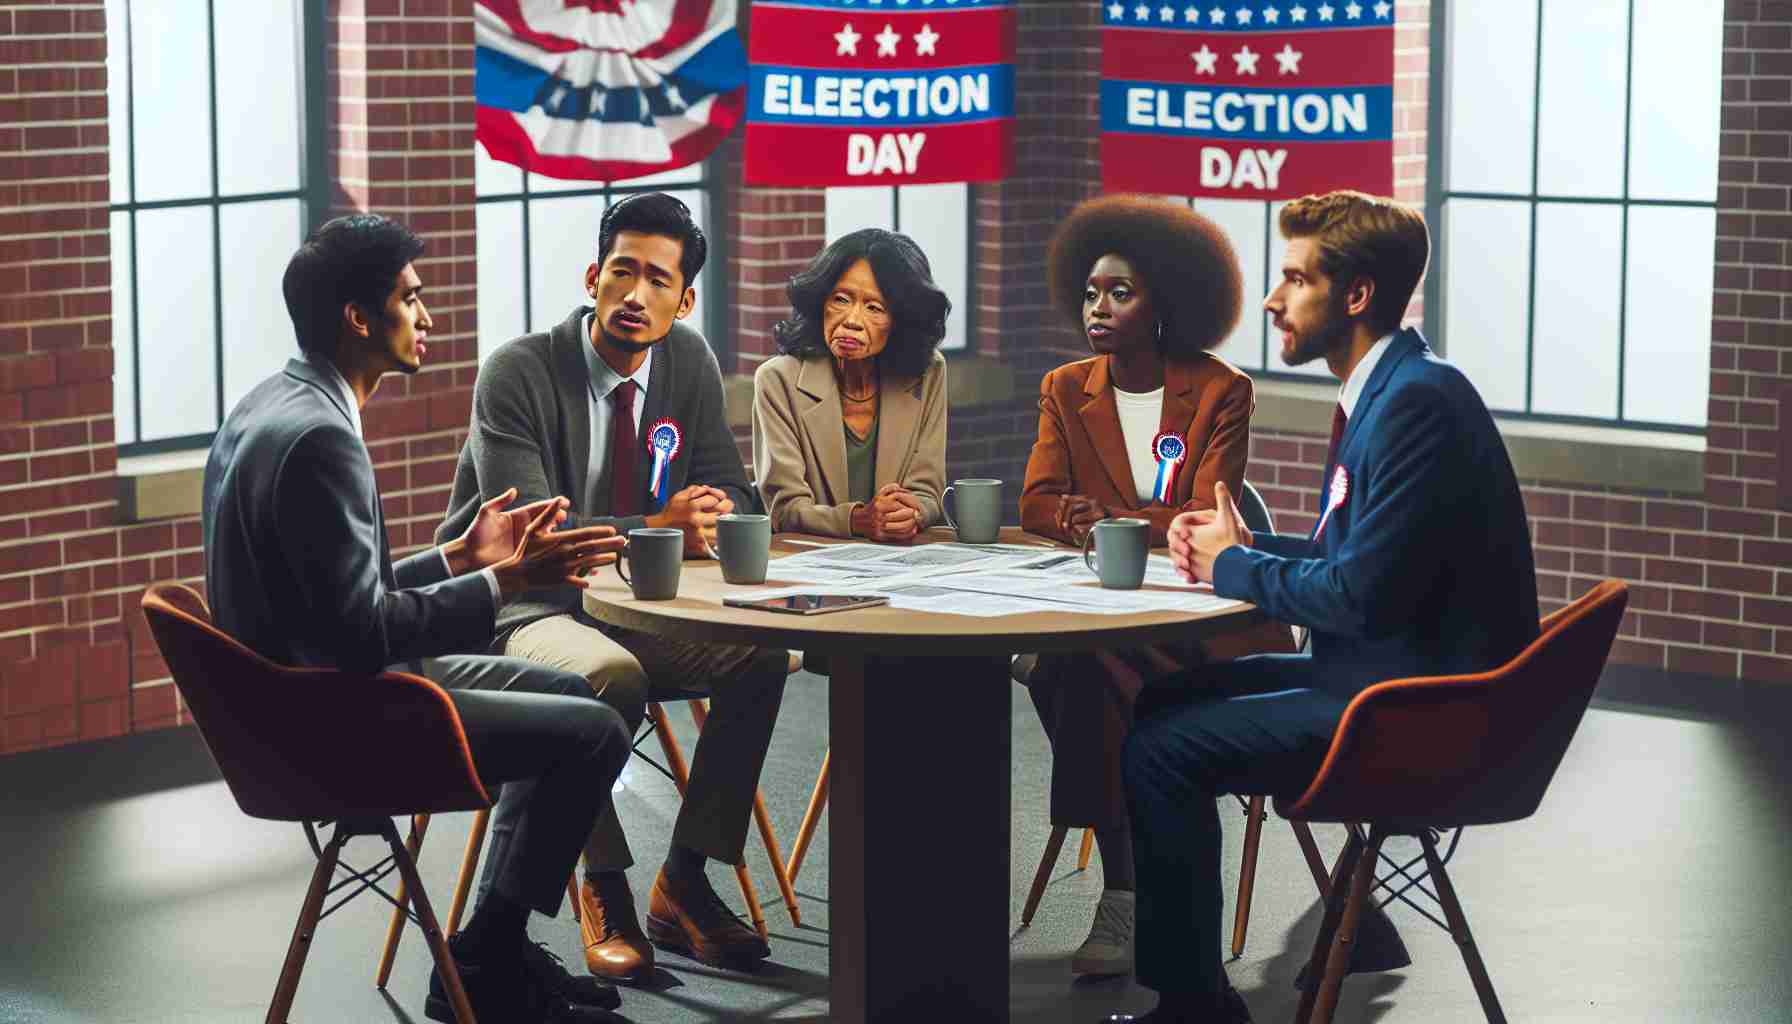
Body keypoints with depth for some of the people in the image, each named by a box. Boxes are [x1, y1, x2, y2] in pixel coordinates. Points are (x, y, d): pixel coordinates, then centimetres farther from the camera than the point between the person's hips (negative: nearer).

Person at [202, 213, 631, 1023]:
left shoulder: (268, 409, 9)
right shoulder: (318, 437, -24)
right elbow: (362, 631, -25)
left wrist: (462, 558, 11)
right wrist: (506, 582, -19)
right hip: (327, 720, -11)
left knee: (567, 694, 19)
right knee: (595, 733, -8)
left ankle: (496, 948, 21)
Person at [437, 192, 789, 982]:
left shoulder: (689, 362, 3)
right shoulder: (518, 373, -14)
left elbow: (730, 495, 6)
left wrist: (708, 518, -20)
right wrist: (655, 529, -32)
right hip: (525, 611, -6)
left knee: (761, 655, -20)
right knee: (610, 676, -37)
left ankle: (683, 882, -9)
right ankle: (603, 888, -16)